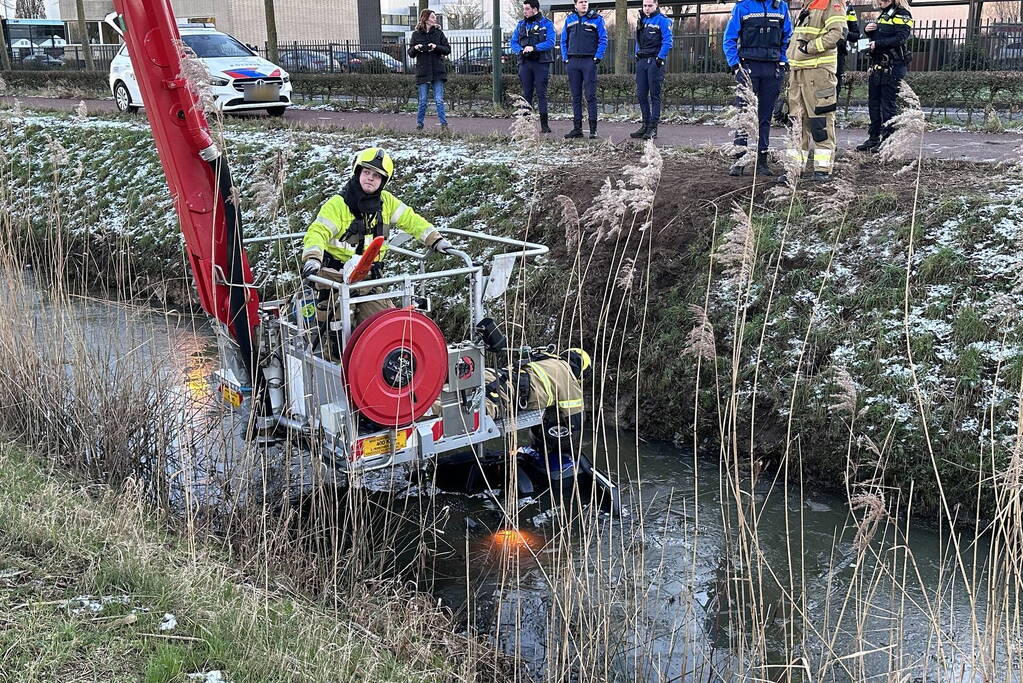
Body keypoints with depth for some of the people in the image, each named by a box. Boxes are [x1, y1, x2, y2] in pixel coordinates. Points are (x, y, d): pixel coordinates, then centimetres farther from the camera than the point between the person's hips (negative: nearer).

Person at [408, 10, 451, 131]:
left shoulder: (438, 33, 5)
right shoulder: (416, 34, 4)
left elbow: (448, 50, 2)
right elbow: (410, 54, 7)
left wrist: (436, 47, -15)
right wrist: (415, 48, -14)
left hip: (437, 71, 0)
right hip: (422, 72, 0)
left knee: (439, 100, -4)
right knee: (422, 101, 5)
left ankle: (444, 123, -1)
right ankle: (419, 123, 18)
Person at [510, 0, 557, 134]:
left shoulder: (547, 24, 0)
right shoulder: (520, 25, 14)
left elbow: (550, 42, -10)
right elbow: (513, 42, 12)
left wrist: (534, 48, -19)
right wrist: (521, 50, -9)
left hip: (541, 63, -4)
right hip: (525, 63, 4)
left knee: (541, 93, -5)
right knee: (526, 94, 5)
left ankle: (544, 125, -3)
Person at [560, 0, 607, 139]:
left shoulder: (597, 19, 1)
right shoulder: (569, 19, 12)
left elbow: (603, 39, -1)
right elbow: (564, 40, 16)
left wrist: (598, 57, -10)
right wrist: (565, 58, 5)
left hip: (589, 61, -4)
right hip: (573, 62, 4)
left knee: (590, 95, -6)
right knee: (576, 96, 6)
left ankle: (593, 129, -3)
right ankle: (577, 128, 11)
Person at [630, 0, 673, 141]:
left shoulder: (662, 20, -5)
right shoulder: (641, 20, 17)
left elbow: (667, 41, -12)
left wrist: (660, 58, -19)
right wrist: (637, 55, 15)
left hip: (654, 62, -7)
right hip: (641, 61, 7)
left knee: (654, 95, -3)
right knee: (641, 94, 7)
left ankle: (653, 128, -3)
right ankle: (646, 125, 16)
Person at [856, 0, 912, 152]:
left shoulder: (902, 15, -6)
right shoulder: (883, 14, 19)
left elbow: (900, 38, -19)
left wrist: (877, 44, -19)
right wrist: (867, 30, 6)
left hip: (892, 67, -8)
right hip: (876, 66, 8)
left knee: (889, 105, -6)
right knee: (873, 103, 11)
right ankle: (874, 138, 19)